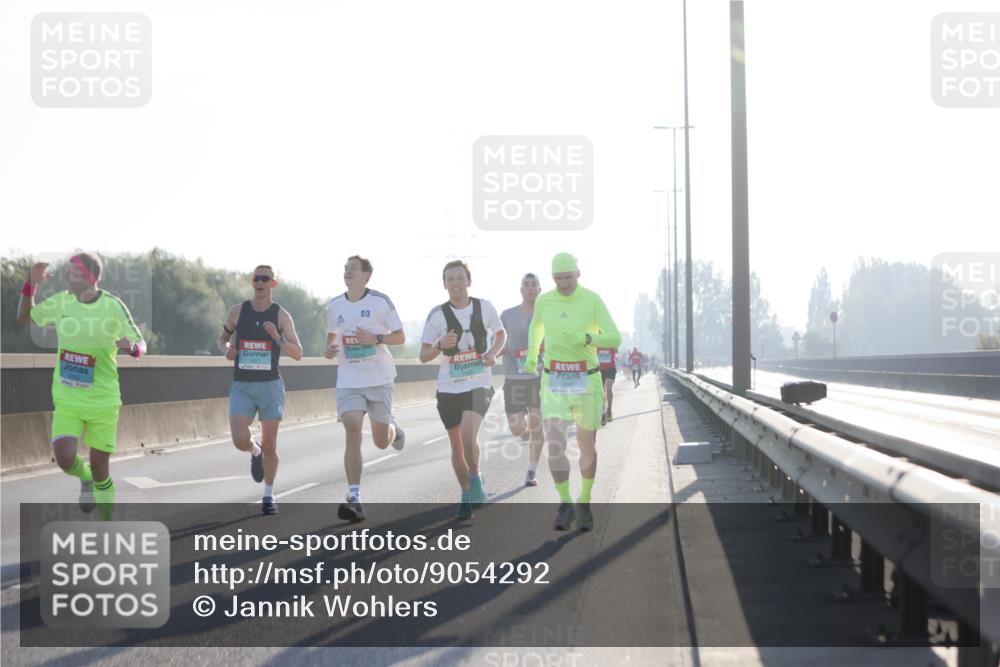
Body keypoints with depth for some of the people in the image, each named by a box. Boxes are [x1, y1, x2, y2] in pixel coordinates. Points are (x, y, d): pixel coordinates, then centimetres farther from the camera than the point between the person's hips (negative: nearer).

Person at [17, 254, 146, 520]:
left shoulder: (113, 306, -9)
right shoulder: (60, 302, -1)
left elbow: (140, 344, -2)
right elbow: (24, 317, 15)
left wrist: (131, 347, -26)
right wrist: (31, 284, -1)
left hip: (103, 399, -2)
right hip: (67, 398, 2)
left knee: (100, 466, 3)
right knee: (65, 458, -17)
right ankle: (85, 478, 19)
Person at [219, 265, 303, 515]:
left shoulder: (281, 315, -3)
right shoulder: (237, 311, 2)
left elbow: (298, 354, -8)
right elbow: (222, 338, 19)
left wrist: (277, 338, -26)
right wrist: (227, 350, -5)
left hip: (270, 385, -1)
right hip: (242, 386, 1)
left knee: (269, 445, 3)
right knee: (240, 440, -16)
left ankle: (268, 495, 22)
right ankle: (255, 451, 21)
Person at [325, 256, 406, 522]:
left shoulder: (381, 301, -5)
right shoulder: (334, 306, 6)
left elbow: (400, 337, 0)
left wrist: (376, 338, -18)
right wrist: (329, 348, -2)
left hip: (380, 379, -1)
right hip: (348, 381, 1)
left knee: (381, 441, 7)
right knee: (352, 432, -17)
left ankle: (393, 428, 47)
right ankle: (354, 497, -17)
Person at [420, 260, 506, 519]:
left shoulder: (484, 307, -2)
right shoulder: (437, 314, -4)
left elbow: (501, 334, 16)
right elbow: (423, 356, -1)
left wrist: (493, 352, -4)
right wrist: (440, 345, -21)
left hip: (479, 384, -2)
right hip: (449, 388, 2)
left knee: (468, 436, -24)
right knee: (456, 446, 10)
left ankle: (475, 478, 2)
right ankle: (467, 495, 29)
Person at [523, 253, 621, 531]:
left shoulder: (593, 300, -10)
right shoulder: (544, 300, -2)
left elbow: (615, 340, -13)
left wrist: (585, 338, -31)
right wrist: (531, 357, 10)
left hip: (586, 382, -1)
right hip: (555, 384, 1)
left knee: (587, 446, 11)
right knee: (555, 447, -16)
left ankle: (584, 503, 34)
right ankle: (566, 505, 1)